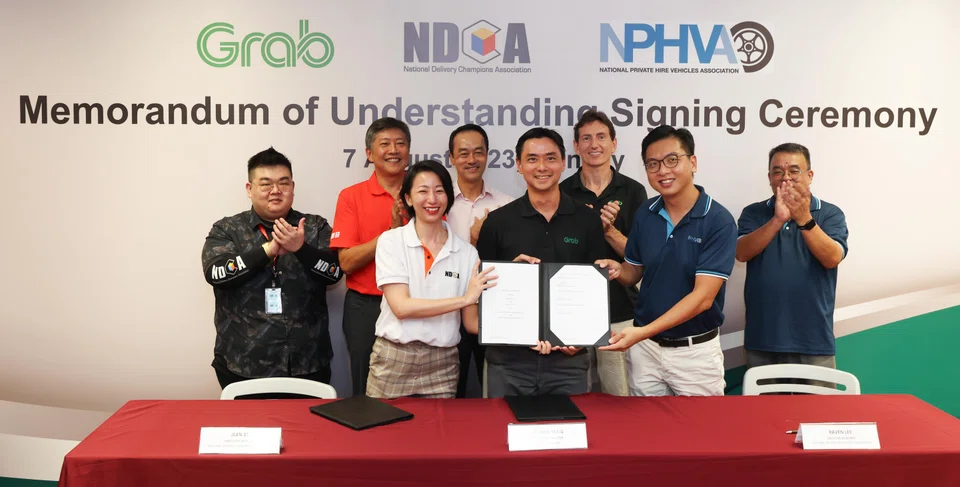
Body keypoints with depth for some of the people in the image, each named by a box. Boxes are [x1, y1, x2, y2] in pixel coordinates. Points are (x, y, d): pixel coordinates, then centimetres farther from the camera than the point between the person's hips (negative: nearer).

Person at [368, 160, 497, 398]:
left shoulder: (467, 252, 1)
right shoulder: (391, 241, -4)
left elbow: (473, 320, 0)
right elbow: (401, 307, -14)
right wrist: (464, 298, -19)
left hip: (442, 364, 1)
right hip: (393, 359, -1)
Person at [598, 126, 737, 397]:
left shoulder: (719, 221, -15)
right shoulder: (645, 214, 0)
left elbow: (703, 297, -21)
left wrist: (643, 332, -29)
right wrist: (616, 270, -13)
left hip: (695, 351, -4)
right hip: (644, 347, 4)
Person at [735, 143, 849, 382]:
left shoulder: (830, 214, 1)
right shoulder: (753, 213, 4)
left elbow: (832, 258, -14)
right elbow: (742, 253, -12)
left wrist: (804, 219, -28)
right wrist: (777, 220, -26)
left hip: (814, 341, -1)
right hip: (762, 340, 1)